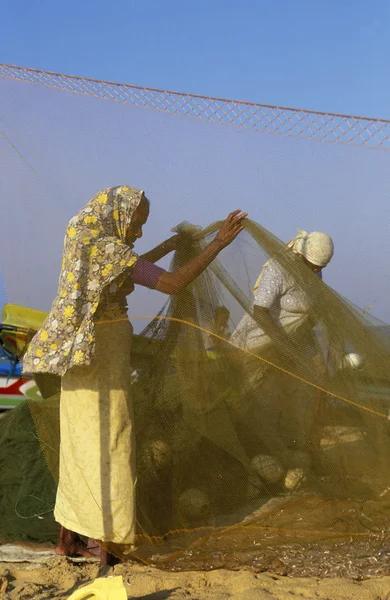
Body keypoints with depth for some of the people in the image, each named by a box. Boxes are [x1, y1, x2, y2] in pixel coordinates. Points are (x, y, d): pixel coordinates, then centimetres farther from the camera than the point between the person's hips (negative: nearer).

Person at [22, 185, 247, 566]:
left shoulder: (81, 242, 11)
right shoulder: (108, 249, -17)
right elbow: (172, 284, -23)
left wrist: (166, 248, 34)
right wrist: (217, 244, -20)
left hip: (80, 356, 9)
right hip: (103, 355, -9)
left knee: (80, 447, 14)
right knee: (107, 447, -3)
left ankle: (68, 538, 22)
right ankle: (104, 547, 2)